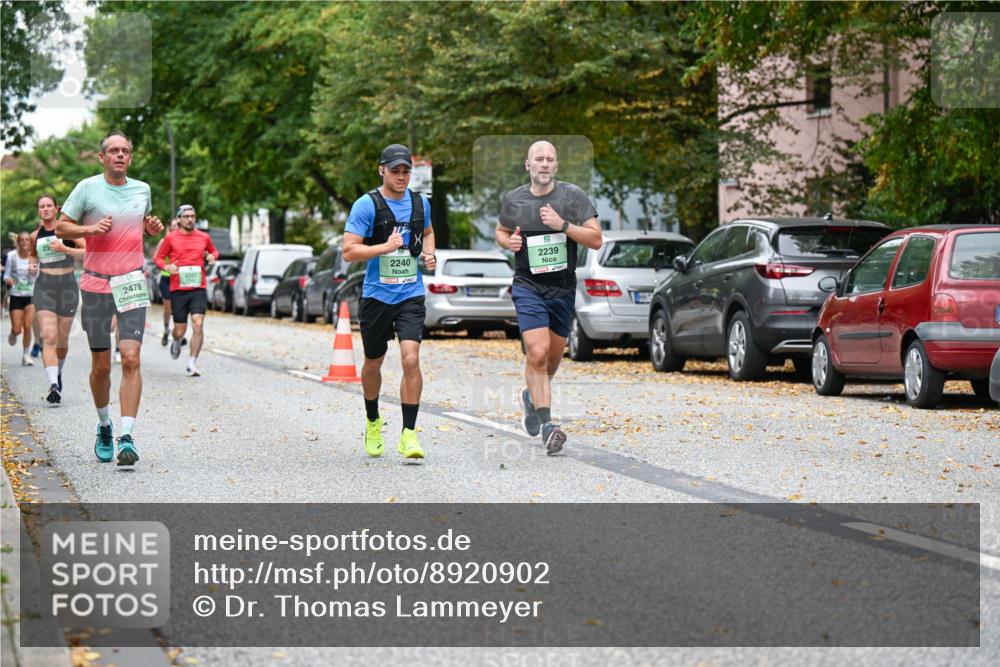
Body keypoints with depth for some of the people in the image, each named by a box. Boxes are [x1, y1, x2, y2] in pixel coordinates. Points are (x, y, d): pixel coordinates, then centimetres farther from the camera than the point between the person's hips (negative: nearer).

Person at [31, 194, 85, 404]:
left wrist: (65, 249, -21)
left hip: (67, 286, -1)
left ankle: (58, 372, 39)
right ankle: (53, 385, -26)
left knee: (62, 339, 9)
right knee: (49, 337, -15)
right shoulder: (35, 236, 9)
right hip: (44, 287, 1)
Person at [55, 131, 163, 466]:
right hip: (96, 285, -1)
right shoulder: (87, 188, -1)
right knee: (101, 366, 5)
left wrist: (153, 227, 5)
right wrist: (90, 229, -15)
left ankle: (126, 438, -16)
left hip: (132, 285, 1)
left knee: (131, 359, -13)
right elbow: (61, 227, 2)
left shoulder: (142, 189, 10)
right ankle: (104, 426, 29)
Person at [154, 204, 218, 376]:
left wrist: (212, 256, 2)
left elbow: (214, 251, 26)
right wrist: (167, 266, -11)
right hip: (178, 289, -1)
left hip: (198, 288, 1)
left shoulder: (204, 237, 8)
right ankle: (177, 343, 43)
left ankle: (192, 364, -10)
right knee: (180, 330, 4)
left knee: (198, 324, -16)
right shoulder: (171, 238, 2)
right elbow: (158, 257, 9)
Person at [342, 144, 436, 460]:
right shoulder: (367, 205, -9)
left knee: (411, 359, -16)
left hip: (411, 294, 2)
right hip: (376, 295, -2)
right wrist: (385, 247, -25)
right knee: (373, 364, 13)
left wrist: (429, 252, 8)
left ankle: (408, 434, -13)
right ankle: (372, 421, 39)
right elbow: (349, 251, -13)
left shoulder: (420, 203, 6)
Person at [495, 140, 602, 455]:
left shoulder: (573, 196, -3)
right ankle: (546, 424, -16)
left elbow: (596, 240, -6)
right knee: (537, 353, -17)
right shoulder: (512, 200, 2)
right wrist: (508, 242, -2)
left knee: (553, 357, 14)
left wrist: (563, 225, -19)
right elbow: (501, 231, 21)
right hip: (528, 287, -1)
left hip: (563, 288, 2)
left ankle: (532, 396, 44)